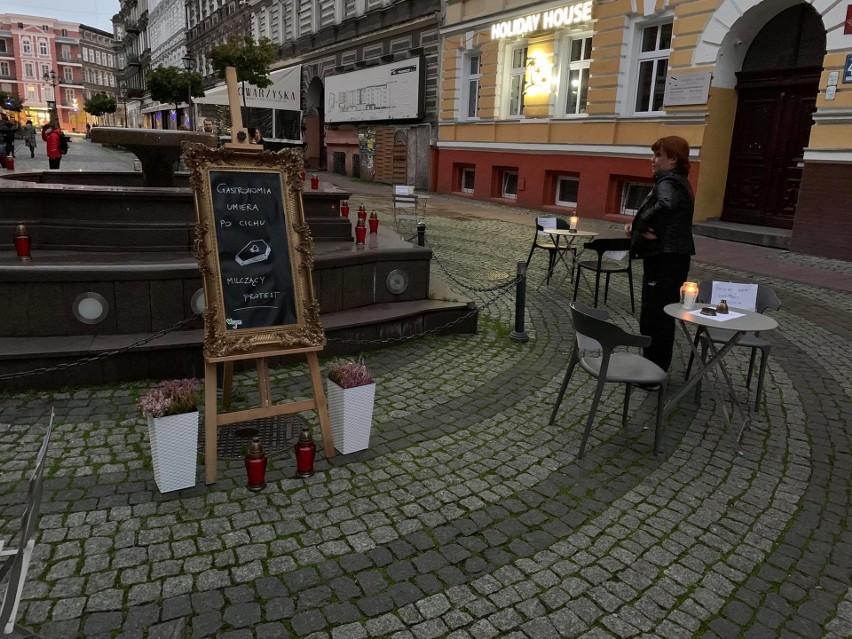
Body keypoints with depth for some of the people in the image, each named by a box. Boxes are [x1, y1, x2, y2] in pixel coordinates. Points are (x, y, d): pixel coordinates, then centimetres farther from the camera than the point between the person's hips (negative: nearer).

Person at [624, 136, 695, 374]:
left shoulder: (667, 182, -15)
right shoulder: (678, 181, 18)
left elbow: (666, 205, -39)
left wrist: (641, 225, -22)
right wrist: (636, 225, 2)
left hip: (664, 259, -11)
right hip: (672, 257, 11)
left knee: (653, 317, -5)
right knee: (662, 316, 16)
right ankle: (657, 368, 27)